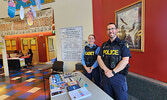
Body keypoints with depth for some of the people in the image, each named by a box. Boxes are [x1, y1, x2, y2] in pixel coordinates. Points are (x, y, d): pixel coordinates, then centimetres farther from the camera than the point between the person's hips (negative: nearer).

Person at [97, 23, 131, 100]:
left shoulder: (123, 44, -5)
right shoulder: (104, 45, 8)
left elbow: (125, 61, -13)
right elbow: (99, 58, 2)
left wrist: (113, 72, -18)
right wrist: (106, 70, -13)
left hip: (118, 76, -3)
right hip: (106, 76, 4)